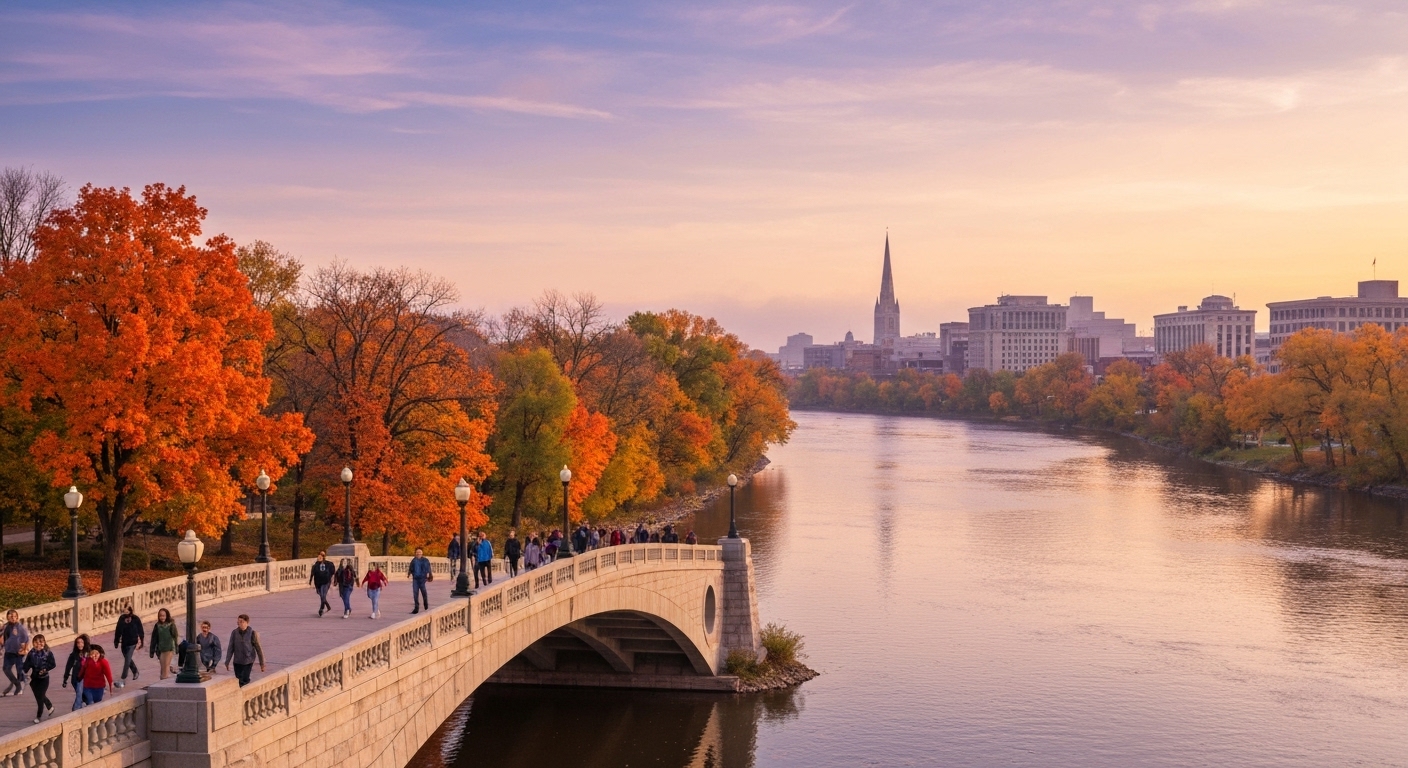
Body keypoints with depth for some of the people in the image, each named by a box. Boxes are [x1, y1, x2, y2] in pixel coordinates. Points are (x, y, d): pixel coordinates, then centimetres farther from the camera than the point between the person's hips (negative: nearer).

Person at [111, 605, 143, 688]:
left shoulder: (135, 619, -10)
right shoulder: (122, 618, 0)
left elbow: (140, 631, -5)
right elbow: (118, 631, 8)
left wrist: (141, 642, -5)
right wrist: (116, 641, 10)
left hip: (132, 643, -5)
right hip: (124, 643, 5)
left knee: (127, 661, -9)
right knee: (128, 660, 20)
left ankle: (123, 680, -9)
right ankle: (135, 673, 44)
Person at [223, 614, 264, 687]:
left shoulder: (252, 633, -12)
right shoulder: (234, 633, -6)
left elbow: (258, 648, -6)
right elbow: (230, 648, 1)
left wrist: (262, 663, -3)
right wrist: (227, 662, 1)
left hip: (248, 661, -2)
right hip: (237, 661, 2)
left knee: (244, 681, -8)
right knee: (238, 681, 5)